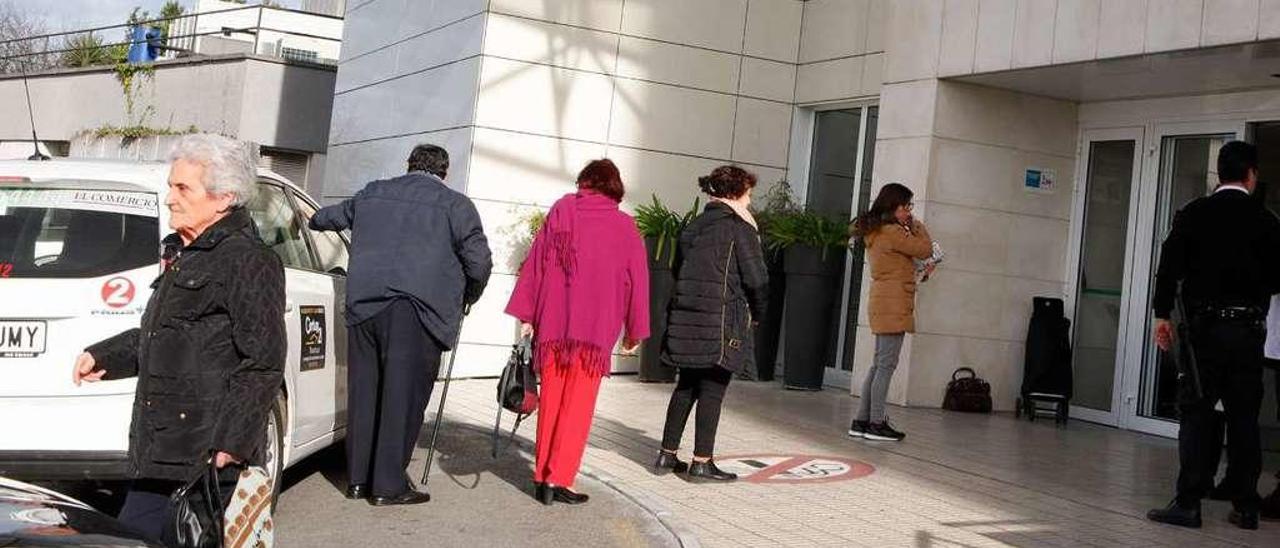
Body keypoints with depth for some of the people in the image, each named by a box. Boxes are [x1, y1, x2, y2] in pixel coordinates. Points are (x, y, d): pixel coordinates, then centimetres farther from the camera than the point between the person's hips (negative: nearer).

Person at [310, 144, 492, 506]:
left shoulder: (372, 194, 21)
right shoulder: (455, 205, 6)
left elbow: (326, 217, 35)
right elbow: (479, 262, 1)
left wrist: (312, 221, 59)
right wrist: (467, 299, 20)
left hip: (363, 305, 5)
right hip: (418, 309, -5)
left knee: (364, 392, 12)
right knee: (403, 395, -2)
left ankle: (358, 479, 19)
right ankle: (388, 485, 0)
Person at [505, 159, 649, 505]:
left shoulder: (563, 209, 8)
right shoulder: (626, 226, 7)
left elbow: (535, 262, 3)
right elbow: (637, 281, 6)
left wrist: (526, 314, 4)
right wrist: (633, 332, 13)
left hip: (553, 322, 1)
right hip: (597, 329, -1)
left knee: (551, 402, 11)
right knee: (578, 406, 3)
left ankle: (542, 476, 15)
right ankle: (558, 479, -2)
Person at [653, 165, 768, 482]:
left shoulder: (694, 227, 14)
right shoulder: (739, 228, -7)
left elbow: (679, 271, 17)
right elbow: (756, 278, -9)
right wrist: (758, 312, 7)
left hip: (685, 319, 7)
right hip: (722, 321, -7)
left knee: (686, 387, 14)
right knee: (713, 390, -1)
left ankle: (667, 456, 16)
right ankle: (702, 462, 1)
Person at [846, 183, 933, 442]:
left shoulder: (876, 232, 16)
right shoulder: (892, 232, -14)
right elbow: (925, 250, -9)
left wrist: (921, 271, 7)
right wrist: (917, 226, 5)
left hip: (882, 304, 10)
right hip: (893, 305, -10)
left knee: (879, 365, 13)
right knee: (886, 365, -5)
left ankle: (861, 421, 14)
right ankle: (876, 424, -2)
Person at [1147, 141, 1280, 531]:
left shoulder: (1194, 214, -1)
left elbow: (1170, 265, -5)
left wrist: (1162, 315, 2)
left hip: (1206, 326, -2)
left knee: (1196, 414, 0)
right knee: (1244, 418, 8)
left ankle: (1188, 503, -4)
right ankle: (1245, 506, 13)